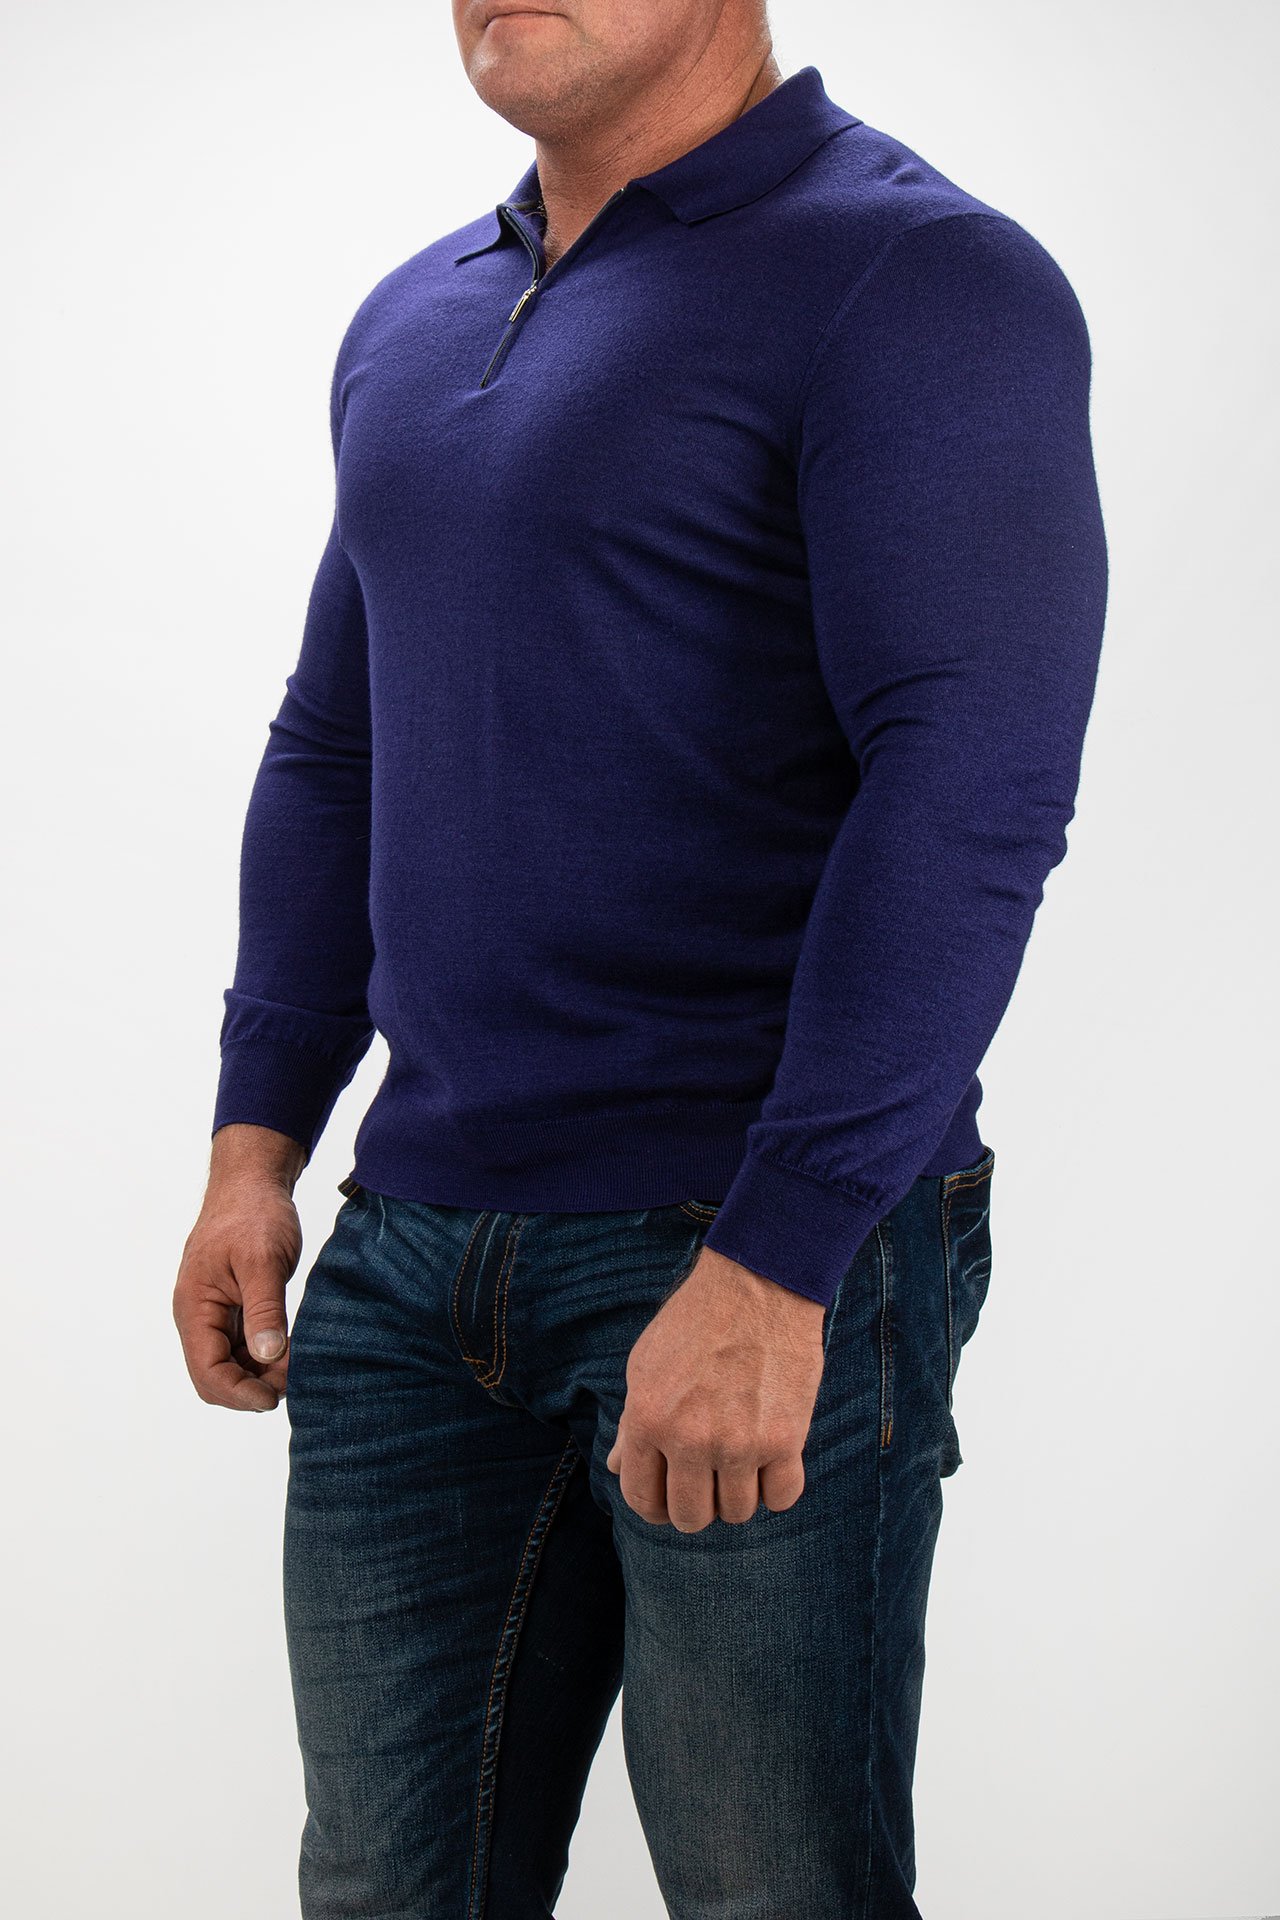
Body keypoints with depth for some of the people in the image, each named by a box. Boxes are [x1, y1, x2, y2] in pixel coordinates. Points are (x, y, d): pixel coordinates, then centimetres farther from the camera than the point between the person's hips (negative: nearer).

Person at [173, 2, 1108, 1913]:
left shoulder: (925, 283, -9)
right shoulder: (410, 324, 15)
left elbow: (972, 792, -18)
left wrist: (774, 1259, -23)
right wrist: (259, 1132, 12)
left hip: (768, 1252, -6)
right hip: (408, 1255, 7)